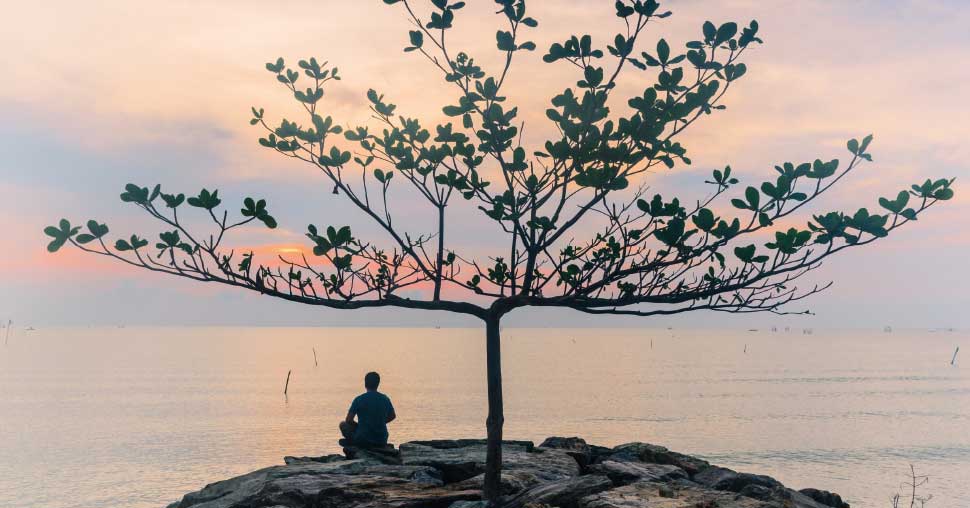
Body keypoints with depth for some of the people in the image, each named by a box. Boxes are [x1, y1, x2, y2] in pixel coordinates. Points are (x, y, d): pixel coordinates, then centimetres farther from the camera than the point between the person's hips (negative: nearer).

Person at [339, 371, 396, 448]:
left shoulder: (359, 399, -11)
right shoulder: (385, 399, 0)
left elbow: (348, 420, -9)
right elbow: (392, 416, 14)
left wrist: (359, 425, 9)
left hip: (363, 440, -4)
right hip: (382, 441, 4)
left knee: (343, 424, 19)